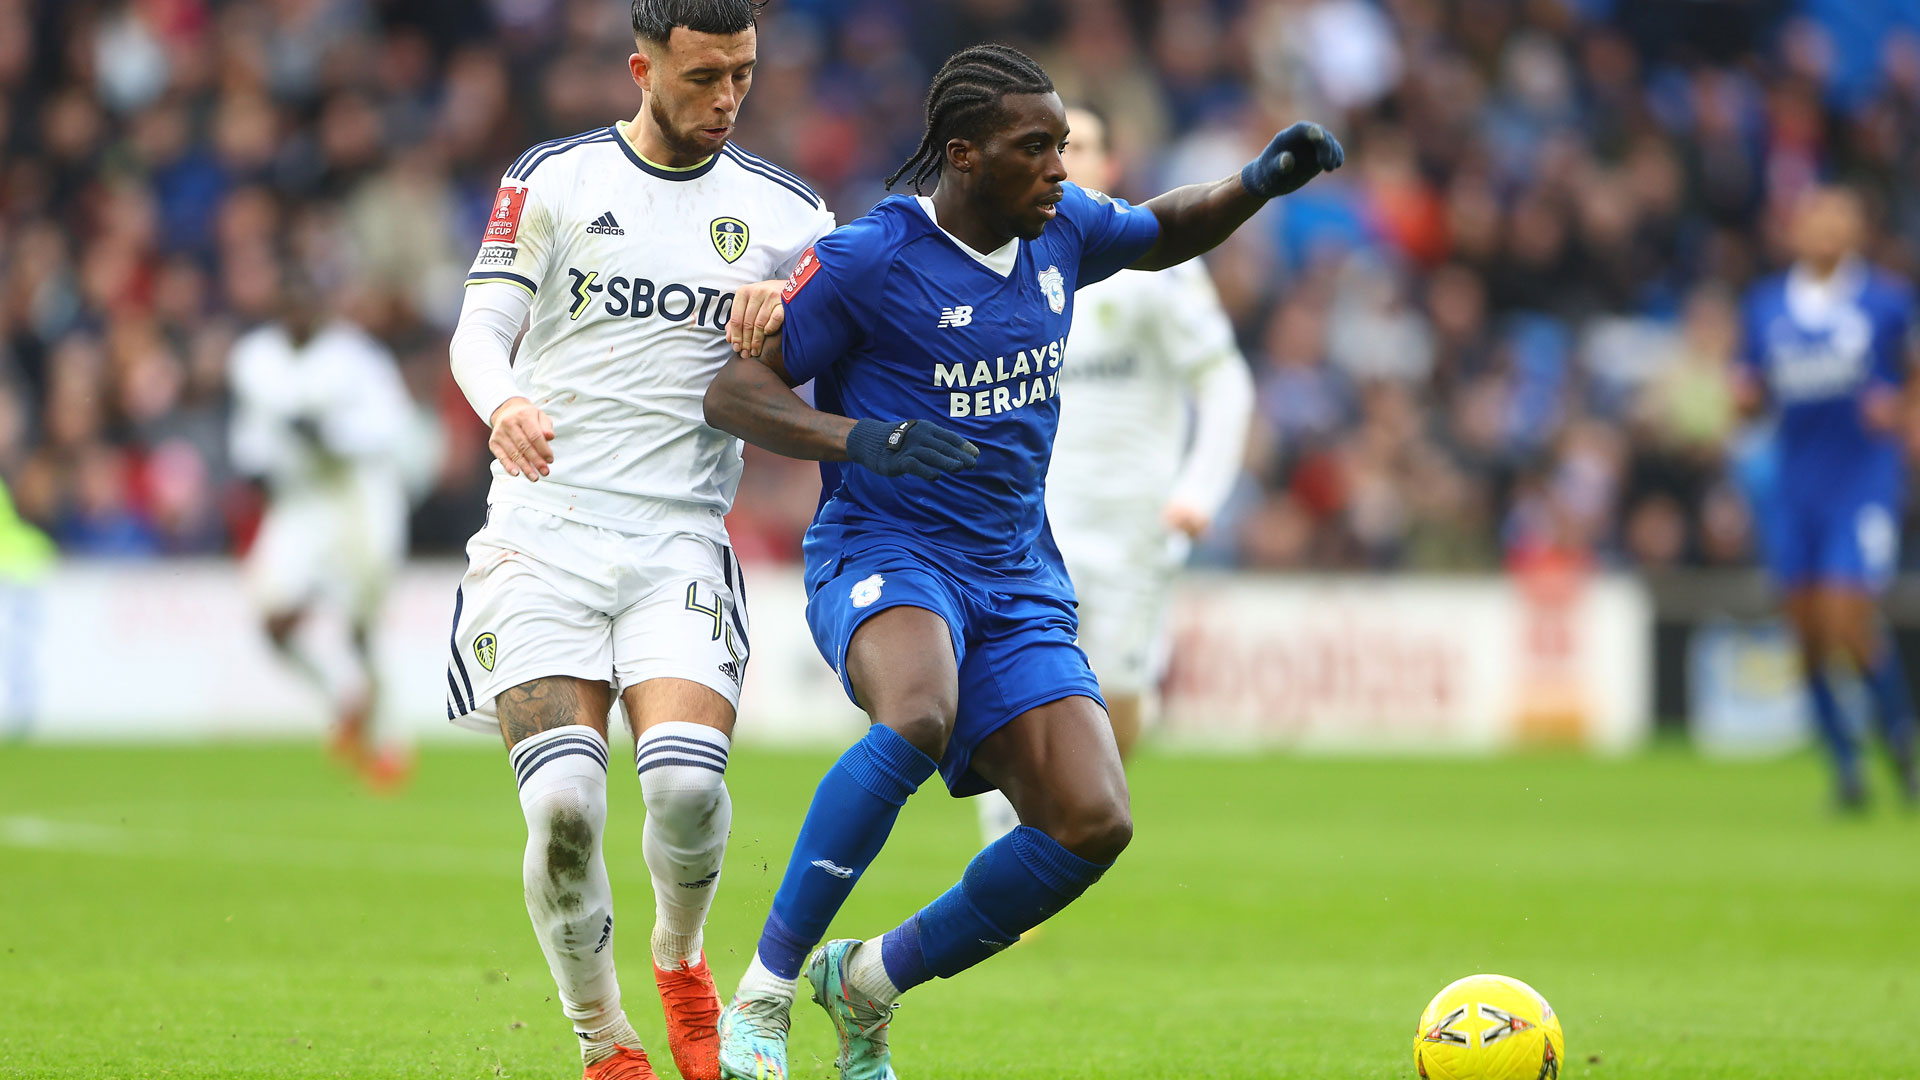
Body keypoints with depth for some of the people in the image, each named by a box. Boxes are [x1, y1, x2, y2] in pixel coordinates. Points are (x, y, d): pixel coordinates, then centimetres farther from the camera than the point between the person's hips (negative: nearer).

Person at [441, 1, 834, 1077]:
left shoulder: (785, 211, 9)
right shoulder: (552, 178, 5)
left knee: (687, 780, -20)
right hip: (543, 530, -1)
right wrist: (503, 404, -21)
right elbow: (481, 330, 2)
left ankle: (682, 960, 12)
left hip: (681, 542, 1)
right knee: (564, 801, -16)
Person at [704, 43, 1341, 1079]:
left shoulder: (1060, 228, 7)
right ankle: (759, 997, -28)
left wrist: (1258, 181, 11)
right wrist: (858, 438, -23)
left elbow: (1161, 236, 30)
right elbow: (730, 388, -7)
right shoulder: (870, 258, -10)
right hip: (881, 554, -6)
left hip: (1017, 577, 6)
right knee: (919, 715, -40)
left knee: (1092, 822, -13)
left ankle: (869, 979, 9)